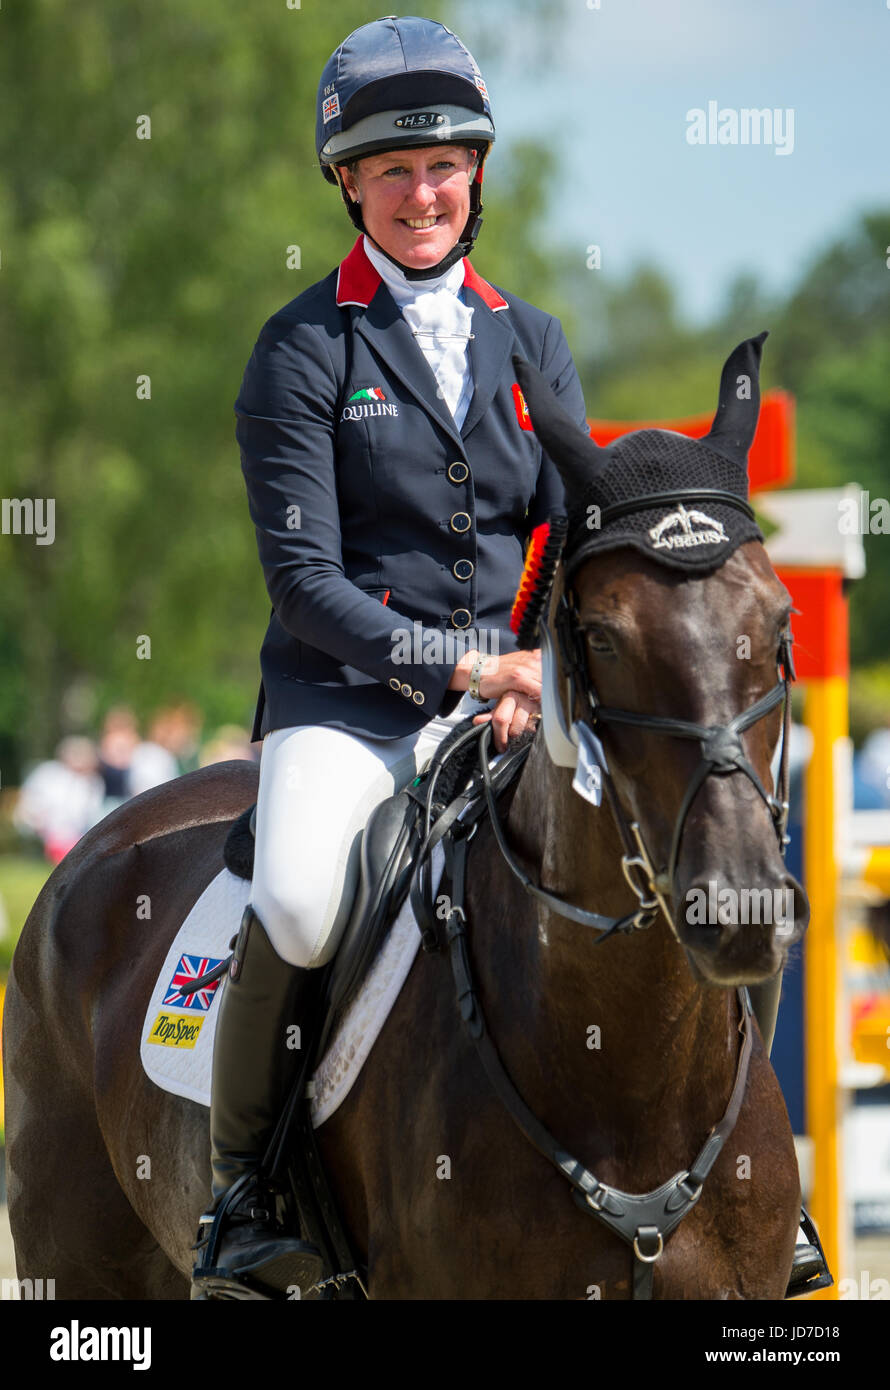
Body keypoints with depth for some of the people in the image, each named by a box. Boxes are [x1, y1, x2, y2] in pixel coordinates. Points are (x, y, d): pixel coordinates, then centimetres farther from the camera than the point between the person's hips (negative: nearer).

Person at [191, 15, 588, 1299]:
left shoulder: (533, 343, 13)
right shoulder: (304, 350, 0)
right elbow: (303, 577, -8)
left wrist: (556, 674, -12)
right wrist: (460, 665, -18)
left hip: (508, 696, 4)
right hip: (346, 699, -4)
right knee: (297, 912, -31)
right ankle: (239, 1195, -10)